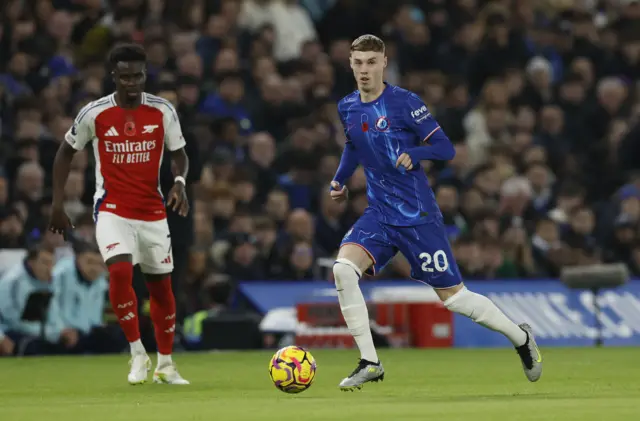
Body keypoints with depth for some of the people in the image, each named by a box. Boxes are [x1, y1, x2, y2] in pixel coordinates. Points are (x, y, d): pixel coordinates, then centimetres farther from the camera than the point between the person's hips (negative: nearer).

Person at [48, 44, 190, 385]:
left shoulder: (163, 111, -3)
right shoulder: (94, 113, -7)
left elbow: (178, 154, 7)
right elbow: (66, 152, 7)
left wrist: (179, 182, -15)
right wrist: (57, 204, 3)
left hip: (153, 211, 3)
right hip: (111, 209, -3)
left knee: (161, 286, 8)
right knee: (120, 272, -25)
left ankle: (165, 365, 25)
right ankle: (138, 354, -11)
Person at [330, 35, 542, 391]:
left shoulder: (405, 102, -12)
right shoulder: (347, 108, 5)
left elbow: (446, 148, -12)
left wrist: (413, 154, -29)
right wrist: (341, 179, 16)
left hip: (418, 215, -5)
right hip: (379, 213, 5)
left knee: (453, 297, 0)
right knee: (343, 268, -20)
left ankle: (521, 338, 26)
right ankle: (369, 363, -12)